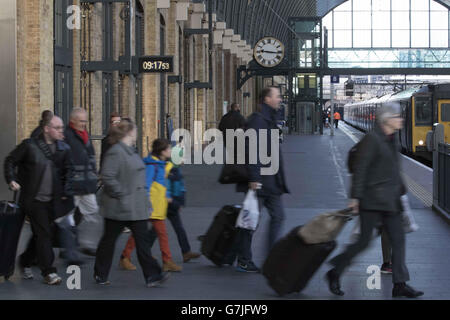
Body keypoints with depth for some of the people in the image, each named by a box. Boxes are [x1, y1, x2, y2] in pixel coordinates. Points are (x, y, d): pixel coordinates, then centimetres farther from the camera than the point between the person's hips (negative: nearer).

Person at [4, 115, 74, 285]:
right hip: (34, 200, -5)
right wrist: (11, 179, -9)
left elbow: (68, 172, 13)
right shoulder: (29, 145, -5)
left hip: (53, 201, 5)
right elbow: (10, 161, 3)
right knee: (43, 234, -8)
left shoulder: (64, 149, 6)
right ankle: (48, 272, -5)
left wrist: (66, 193, 2)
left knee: (45, 234, 12)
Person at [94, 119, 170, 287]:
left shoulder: (131, 151, 13)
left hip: (136, 208, 9)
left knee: (142, 239, 3)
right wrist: (121, 194, -21)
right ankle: (100, 275, 20)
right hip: (119, 207, -9)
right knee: (109, 239, 6)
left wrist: (143, 196, 16)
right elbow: (107, 176, -24)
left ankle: (152, 276, 1)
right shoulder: (115, 152, -17)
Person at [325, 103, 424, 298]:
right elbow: (360, 169, -15)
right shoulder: (372, 139, -13)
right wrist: (355, 197, -17)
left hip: (390, 200, 9)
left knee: (398, 240, 3)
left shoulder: (391, 139, 14)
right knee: (364, 240, -5)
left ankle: (400, 284, 6)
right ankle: (334, 274, 11)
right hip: (372, 200, -8)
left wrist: (400, 191, 20)